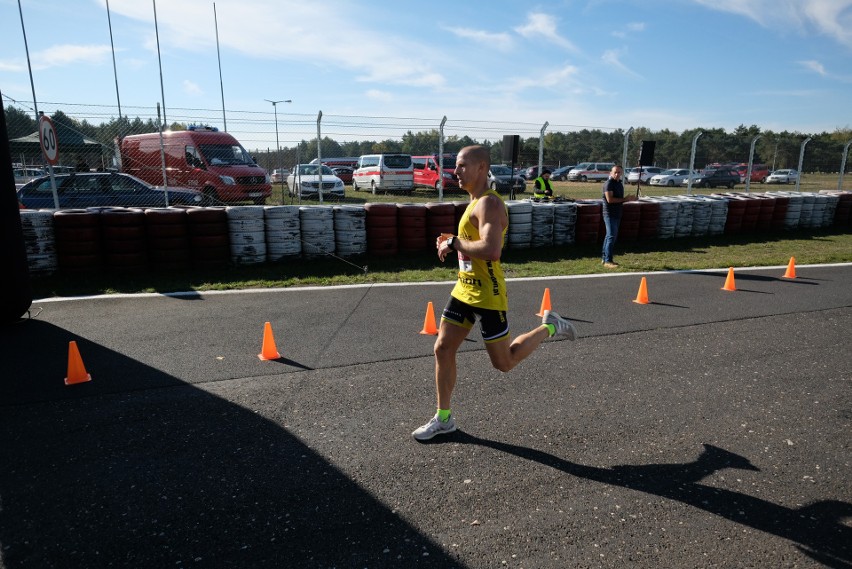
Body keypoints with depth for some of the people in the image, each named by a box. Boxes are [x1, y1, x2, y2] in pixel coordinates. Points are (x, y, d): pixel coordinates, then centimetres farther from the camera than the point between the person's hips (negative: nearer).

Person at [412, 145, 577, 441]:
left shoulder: (488, 204, -20)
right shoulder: (475, 202, 11)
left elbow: (492, 250, -35)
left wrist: (454, 242, -22)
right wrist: (453, 242, 7)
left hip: (487, 296, -9)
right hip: (464, 290, 9)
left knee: (504, 363, 5)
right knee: (442, 349, 8)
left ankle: (549, 328, 25)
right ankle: (443, 418, 22)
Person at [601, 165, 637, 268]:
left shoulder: (620, 184, 16)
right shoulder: (609, 183, -12)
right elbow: (609, 199, -21)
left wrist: (630, 198, 8)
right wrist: (625, 199, -16)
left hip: (617, 214, 9)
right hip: (609, 214, -9)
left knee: (610, 236, 12)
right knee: (611, 236, -12)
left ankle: (605, 258, 18)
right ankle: (608, 261, -11)